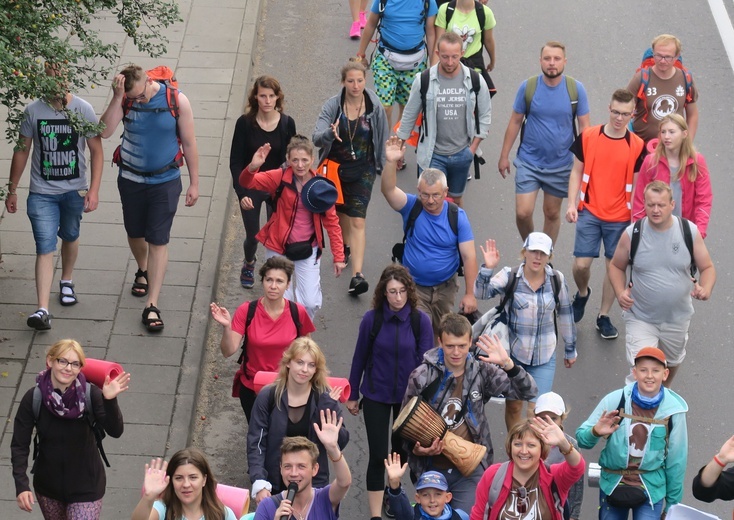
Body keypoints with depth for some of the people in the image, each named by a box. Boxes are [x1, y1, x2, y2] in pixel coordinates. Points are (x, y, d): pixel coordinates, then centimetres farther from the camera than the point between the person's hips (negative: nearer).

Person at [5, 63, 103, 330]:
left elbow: (96, 151, -3)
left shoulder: (83, 110, -7)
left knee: (70, 237, 20)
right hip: (42, 192, -1)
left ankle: (67, 280, 48)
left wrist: (94, 190, -9)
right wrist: (12, 190, 6)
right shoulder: (33, 111, -6)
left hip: (75, 190, 1)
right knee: (45, 248, -9)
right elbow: (22, 151, 3)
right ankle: (43, 310, -15)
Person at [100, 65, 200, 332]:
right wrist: (118, 97, -31)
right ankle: (142, 272, 51)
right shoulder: (124, 100, -10)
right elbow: (105, 131, -24)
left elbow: (189, 143, -6)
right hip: (131, 179, 3)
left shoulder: (177, 100, -14)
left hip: (165, 181, -3)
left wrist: (194, 183, -3)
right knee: (135, 234, 19)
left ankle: (152, 306, -3)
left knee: (158, 241, -4)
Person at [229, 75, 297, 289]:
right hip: (251, 188, -1)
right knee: (252, 236, 11)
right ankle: (248, 264, 44)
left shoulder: (287, 123, -8)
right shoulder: (245, 123, -12)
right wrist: (242, 193, -17)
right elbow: (235, 162, -8)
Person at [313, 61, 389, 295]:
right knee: (341, 212, 23)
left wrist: (384, 166, 9)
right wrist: (330, 133, -45)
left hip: (362, 171, -2)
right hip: (335, 168, 2)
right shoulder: (332, 106, -14)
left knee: (357, 221, -12)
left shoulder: (375, 108, -11)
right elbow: (317, 137, -24)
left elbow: (382, 139, 3)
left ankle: (357, 275, -18)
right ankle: (346, 246, 54)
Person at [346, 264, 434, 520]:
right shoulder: (371, 319, -13)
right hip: (376, 395, -1)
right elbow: (360, 357, -2)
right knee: (378, 455, -2)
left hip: (408, 396, 1)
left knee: (402, 449, 19)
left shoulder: (420, 320, -13)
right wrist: (352, 395, 6)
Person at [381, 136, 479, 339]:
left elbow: (469, 256, -12)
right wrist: (390, 162, -47)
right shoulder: (412, 207, -11)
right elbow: (388, 190, -29)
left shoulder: (457, 216, -11)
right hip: (414, 286, -1)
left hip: (445, 287, 1)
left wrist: (470, 294, -18)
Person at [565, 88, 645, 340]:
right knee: (581, 264, -4)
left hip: (620, 217, 0)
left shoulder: (637, 146, -4)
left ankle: (604, 317, 22)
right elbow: (577, 172, 4)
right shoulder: (588, 137, -4)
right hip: (589, 212, 0)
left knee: (614, 266, 6)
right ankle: (582, 293, 30)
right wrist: (572, 204, -4)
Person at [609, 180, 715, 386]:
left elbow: (707, 268, -3)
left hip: (677, 318, 3)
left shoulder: (690, 232, -12)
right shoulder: (632, 234, -14)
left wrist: (705, 289, -25)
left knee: (672, 361, 27)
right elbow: (616, 267, 2)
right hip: (641, 318, -2)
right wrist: (620, 293, -17)